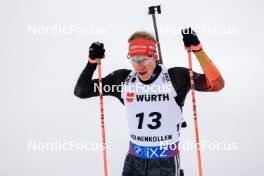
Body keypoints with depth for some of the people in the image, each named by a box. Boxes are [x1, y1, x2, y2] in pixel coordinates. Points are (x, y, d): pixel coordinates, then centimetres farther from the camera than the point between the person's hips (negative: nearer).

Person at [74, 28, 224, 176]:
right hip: (134, 161, 3)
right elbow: (81, 91, 3)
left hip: (166, 162, -2)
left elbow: (216, 84, -20)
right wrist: (92, 62, -12)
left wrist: (197, 49, -28)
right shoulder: (123, 79, -3)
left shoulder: (176, 77, -12)